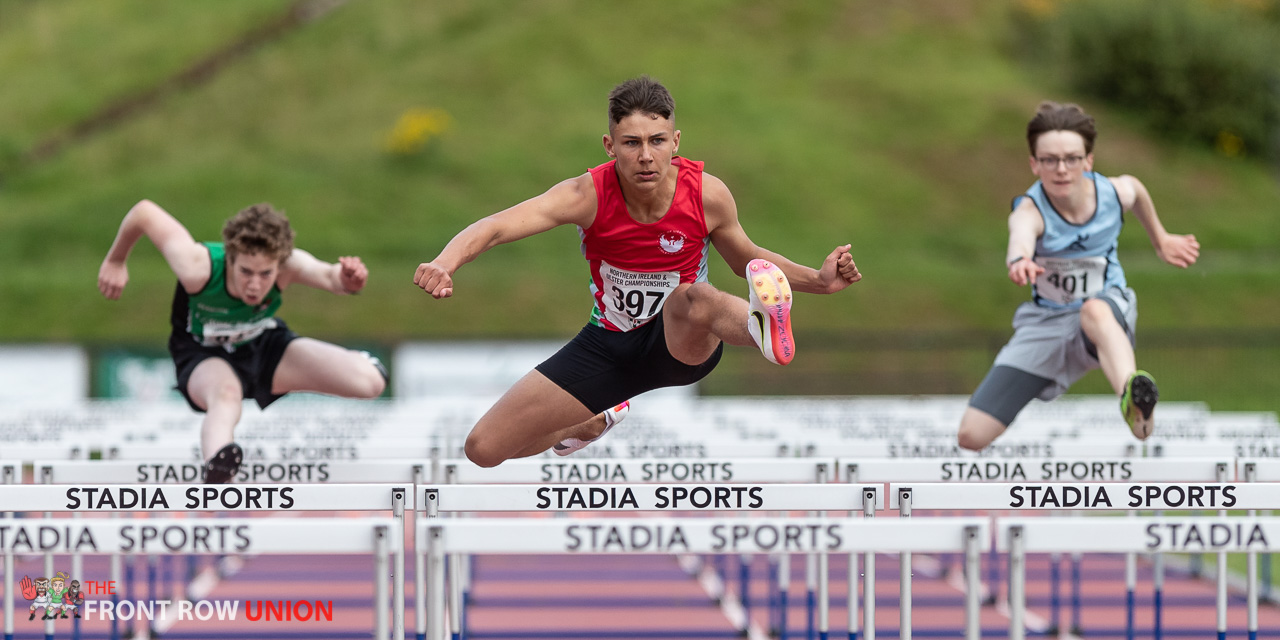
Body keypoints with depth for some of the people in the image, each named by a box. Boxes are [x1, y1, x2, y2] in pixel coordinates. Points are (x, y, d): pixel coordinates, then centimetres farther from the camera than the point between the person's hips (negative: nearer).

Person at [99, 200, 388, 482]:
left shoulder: (288, 265, -32)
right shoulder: (198, 268, -37)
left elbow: (329, 275, -54)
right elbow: (145, 212, -23)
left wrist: (346, 279, -78)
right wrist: (115, 260, -5)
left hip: (265, 345, 3)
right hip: (204, 356, -3)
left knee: (371, 381, -13)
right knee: (226, 394, -43)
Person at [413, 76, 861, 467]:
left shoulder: (707, 195, -17)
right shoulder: (588, 196, -22)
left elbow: (747, 259, 5)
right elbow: (492, 229, -32)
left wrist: (819, 280, -12)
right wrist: (444, 265, -54)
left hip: (683, 343, -2)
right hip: (609, 348, 3)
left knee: (694, 299, -39)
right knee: (484, 449, 3)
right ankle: (592, 425, 33)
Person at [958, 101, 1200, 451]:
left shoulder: (1116, 192, -11)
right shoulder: (1030, 211, -23)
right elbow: (1021, 235, -50)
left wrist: (1160, 240, 30)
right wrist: (1019, 260, -73)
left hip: (1108, 308, 0)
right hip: (1045, 322, 0)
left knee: (1094, 310, -43)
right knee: (971, 435, -13)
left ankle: (1133, 401, -72)